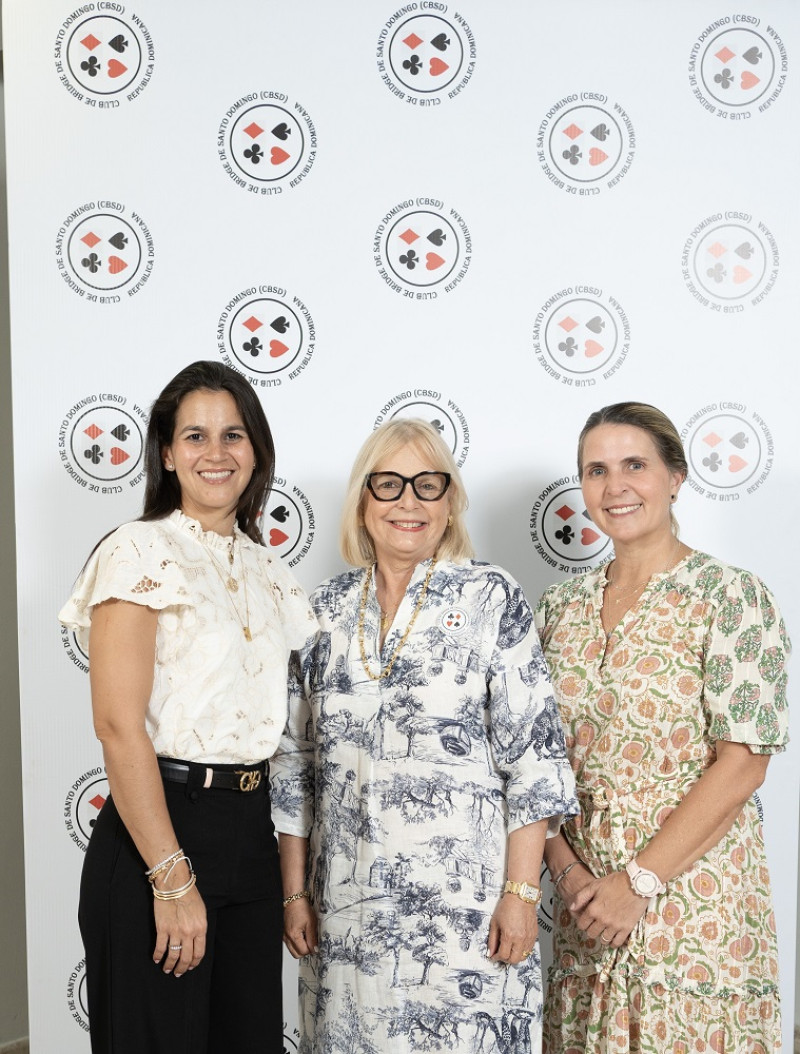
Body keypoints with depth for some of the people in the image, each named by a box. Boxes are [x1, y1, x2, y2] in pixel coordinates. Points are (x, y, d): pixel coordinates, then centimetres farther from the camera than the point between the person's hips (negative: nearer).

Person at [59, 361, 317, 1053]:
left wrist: (289, 871, 10)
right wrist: (172, 877, -18)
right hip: (158, 830, -6)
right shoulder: (139, 553, -9)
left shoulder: (266, 571, 12)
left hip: (250, 832, 7)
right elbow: (119, 726, -16)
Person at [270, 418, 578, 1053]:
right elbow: (296, 762, 9)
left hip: (465, 903, -3)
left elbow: (533, 755, -7)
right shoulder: (326, 610, 5)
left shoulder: (491, 599, -5)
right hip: (346, 906, 3)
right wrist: (295, 890, 7)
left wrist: (521, 892, -11)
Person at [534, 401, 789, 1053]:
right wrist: (565, 866, -6)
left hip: (694, 895, -4)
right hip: (585, 902, 4)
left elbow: (743, 762, -14)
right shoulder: (561, 608, 5)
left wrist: (639, 882, -16)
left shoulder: (732, 597, -9)